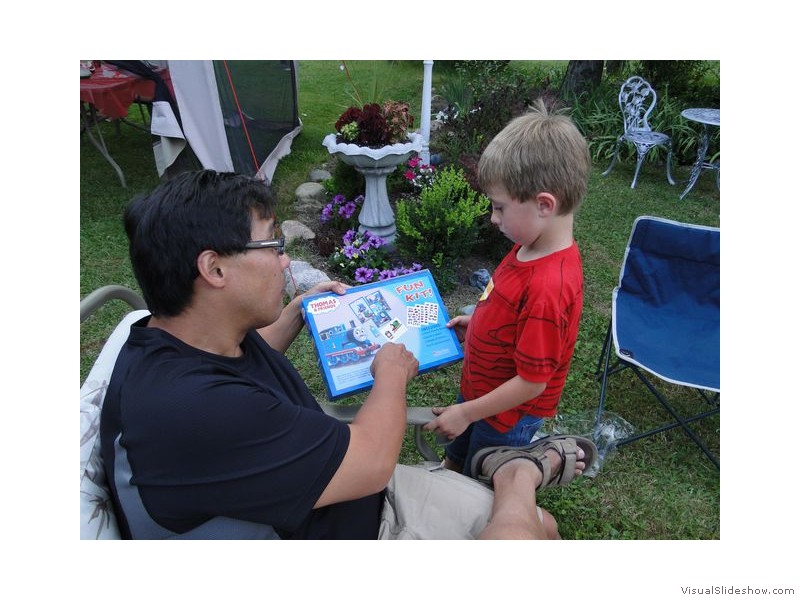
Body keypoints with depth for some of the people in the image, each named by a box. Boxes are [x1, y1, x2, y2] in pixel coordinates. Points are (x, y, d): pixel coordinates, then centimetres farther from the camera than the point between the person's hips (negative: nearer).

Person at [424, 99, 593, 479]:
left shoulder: (549, 286, -37)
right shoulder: (532, 247, -9)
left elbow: (532, 382, -29)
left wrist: (466, 412, -20)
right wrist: (476, 324, 0)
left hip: (506, 416, -8)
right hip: (479, 387, 8)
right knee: (455, 464, 31)